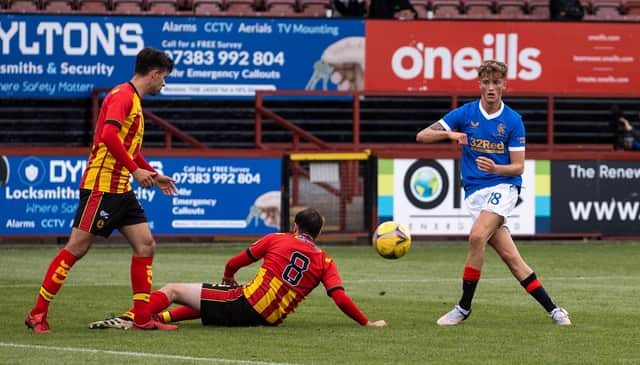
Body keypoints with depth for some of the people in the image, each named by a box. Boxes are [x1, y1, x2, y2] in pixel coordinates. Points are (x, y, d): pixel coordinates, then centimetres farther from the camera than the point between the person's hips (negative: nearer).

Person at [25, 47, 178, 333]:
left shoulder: (134, 100, 19)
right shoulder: (122, 95, -11)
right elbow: (109, 136, -25)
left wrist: (153, 175, 27)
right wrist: (136, 170, -20)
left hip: (121, 190, 10)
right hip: (101, 186, -10)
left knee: (145, 246, 3)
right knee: (77, 248, -6)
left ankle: (143, 318, 5)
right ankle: (37, 314, 0)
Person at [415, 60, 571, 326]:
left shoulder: (513, 120, -1)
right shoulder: (465, 114, 3)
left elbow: (518, 167, 0)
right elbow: (422, 136, 1)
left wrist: (495, 168, -21)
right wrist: (449, 134, -18)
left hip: (503, 187, -2)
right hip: (475, 192, 2)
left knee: (477, 236, -27)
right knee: (510, 256, -6)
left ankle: (464, 308, -15)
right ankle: (552, 309, 1)